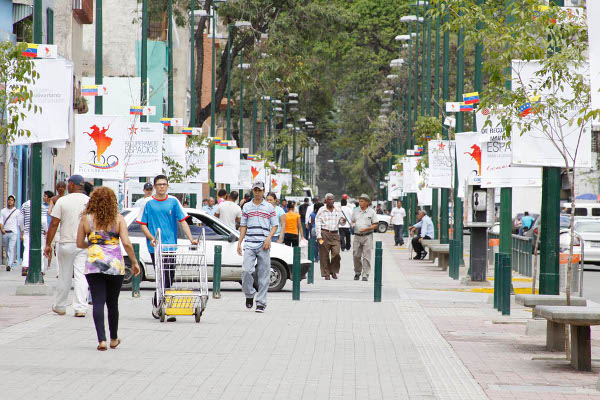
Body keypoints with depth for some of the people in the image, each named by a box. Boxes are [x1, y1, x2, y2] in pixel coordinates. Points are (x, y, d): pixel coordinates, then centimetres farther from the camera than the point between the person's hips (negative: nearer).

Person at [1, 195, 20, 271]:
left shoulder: (17, 211, 5)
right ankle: (12, 262, 26)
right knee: (7, 250, 10)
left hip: (13, 232, -4)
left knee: (11, 249, -16)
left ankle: (9, 265, -24)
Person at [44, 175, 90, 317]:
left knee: (64, 277, 10)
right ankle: (81, 308, -11)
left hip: (66, 243, -1)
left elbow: (54, 224, -6)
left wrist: (48, 244, -1)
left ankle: (60, 306, 23)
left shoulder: (62, 201, -4)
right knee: (81, 276, -1)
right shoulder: (90, 202, 2)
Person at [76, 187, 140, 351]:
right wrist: (134, 262, 2)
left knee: (98, 302, -1)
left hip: (93, 265, 0)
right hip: (115, 265, 0)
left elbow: (80, 244, 7)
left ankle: (102, 339, -14)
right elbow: (126, 243, -9)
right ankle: (114, 339, 26)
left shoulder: (86, 219, 1)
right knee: (112, 302, 14)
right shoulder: (118, 219, -2)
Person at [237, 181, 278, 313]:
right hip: (249, 244, 1)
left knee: (264, 274, -2)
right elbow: (243, 226, 15)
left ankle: (261, 303, 2)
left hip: (264, 245, -1)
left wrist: (268, 239, -8)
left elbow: (275, 225, 7)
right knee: (246, 270, -13)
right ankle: (249, 294, 11)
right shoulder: (246, 207, 13)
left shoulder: (269, 207, 8)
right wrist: (239, 242, 6)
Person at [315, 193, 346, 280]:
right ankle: (326, 274, 5)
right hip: (324, 233, -2)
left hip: (335, 234, 2)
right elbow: (317, 223, 0)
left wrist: (343, 221, -10)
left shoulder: (338, 210, 12)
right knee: (324, 255, -2)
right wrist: (319, 236, -9)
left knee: (336, 253, -10)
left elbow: (341, 221, 16)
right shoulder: (321, 210, 2)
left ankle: (334, 271, 9)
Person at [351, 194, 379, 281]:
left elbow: (375, 225, 0)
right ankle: (357, 272, 20)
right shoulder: (355, 212, 13)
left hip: (367, 236, -3)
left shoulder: (371, 212, 3)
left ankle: (365, 275, -4)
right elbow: (352, 222, 17)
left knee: (366, 256, -6)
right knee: (356, 256, 3)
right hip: (357, 236, 3)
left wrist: (366, 229, -13)